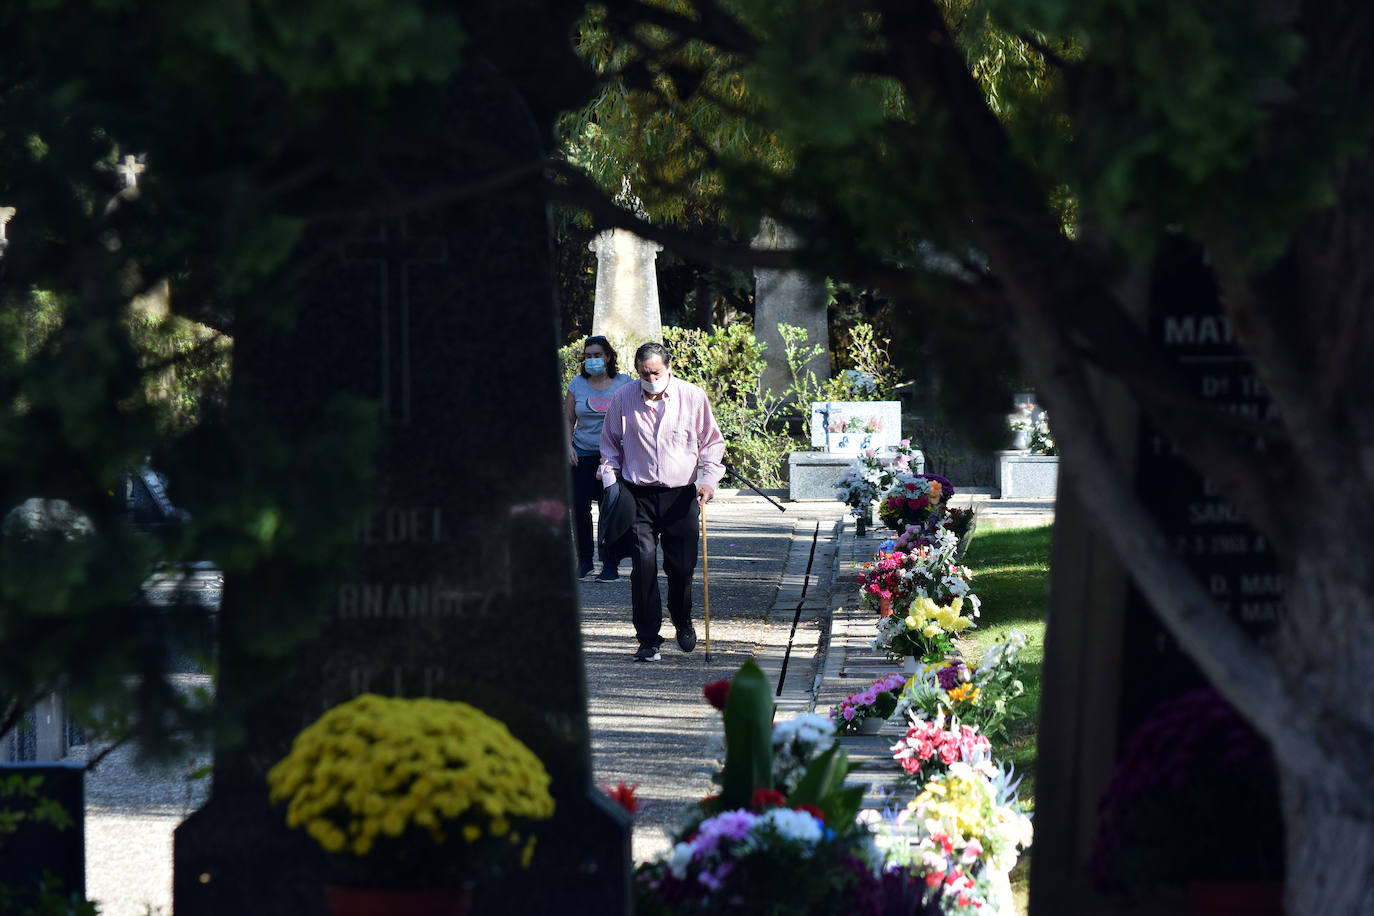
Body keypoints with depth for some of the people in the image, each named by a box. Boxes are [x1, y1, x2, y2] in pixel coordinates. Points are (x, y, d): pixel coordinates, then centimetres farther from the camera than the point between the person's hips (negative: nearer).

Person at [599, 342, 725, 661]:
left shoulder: (693, 397, -1)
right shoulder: (624, 399, 1)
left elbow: (712, 441, 8)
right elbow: (610, 442, 13)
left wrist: (708, 478, -4)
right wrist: (611, 481, 4)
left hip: (681, 495, 0)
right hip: (639, 495, 0)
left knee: (682, 568, 2)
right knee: (643, 567, -8)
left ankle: (683, 623, 31)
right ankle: (648, 640, -1)